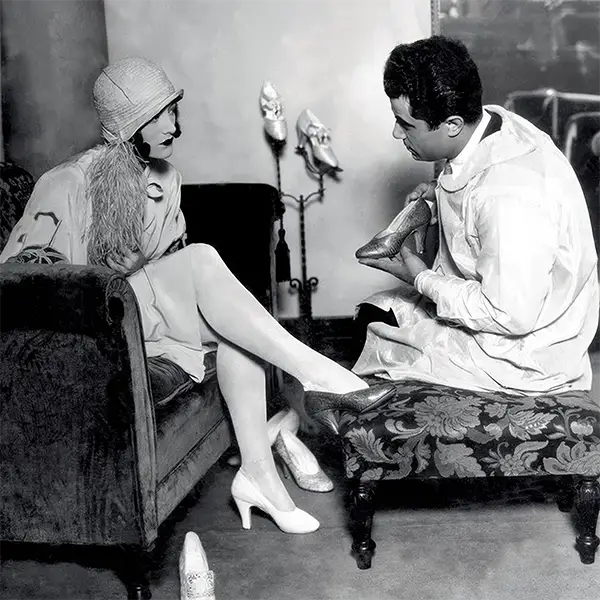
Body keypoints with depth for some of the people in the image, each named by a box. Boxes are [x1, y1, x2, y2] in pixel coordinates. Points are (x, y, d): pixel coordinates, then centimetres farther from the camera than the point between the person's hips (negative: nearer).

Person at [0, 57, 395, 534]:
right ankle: (316, 374, -36)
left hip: (157, 302, 7)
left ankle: (258, 470, -25)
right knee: (203, 258, -31)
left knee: (233, 324, -25)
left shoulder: (164, 176, 10)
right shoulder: (67, 184, -9)